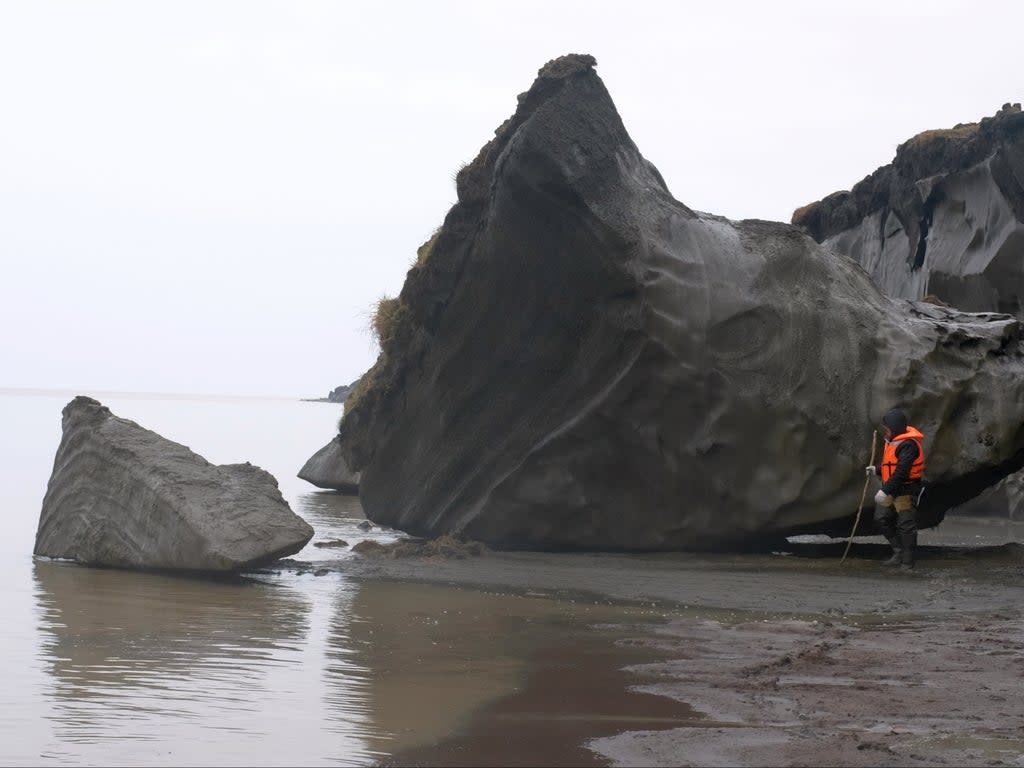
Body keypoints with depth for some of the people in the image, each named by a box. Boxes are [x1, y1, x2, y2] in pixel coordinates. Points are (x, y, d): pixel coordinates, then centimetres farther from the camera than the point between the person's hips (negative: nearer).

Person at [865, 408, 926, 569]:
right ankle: (899, 551, 21)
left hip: (906, 491, -10)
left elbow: (901, 472, -27)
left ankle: (907, 561, 8)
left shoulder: (908, 445, -21)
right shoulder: (893, 440, 11)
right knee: (881, 519, 10)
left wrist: (885, 491, -27)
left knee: (906, 525, -1)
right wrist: (877, 470, 7)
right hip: (891, 489, 10)